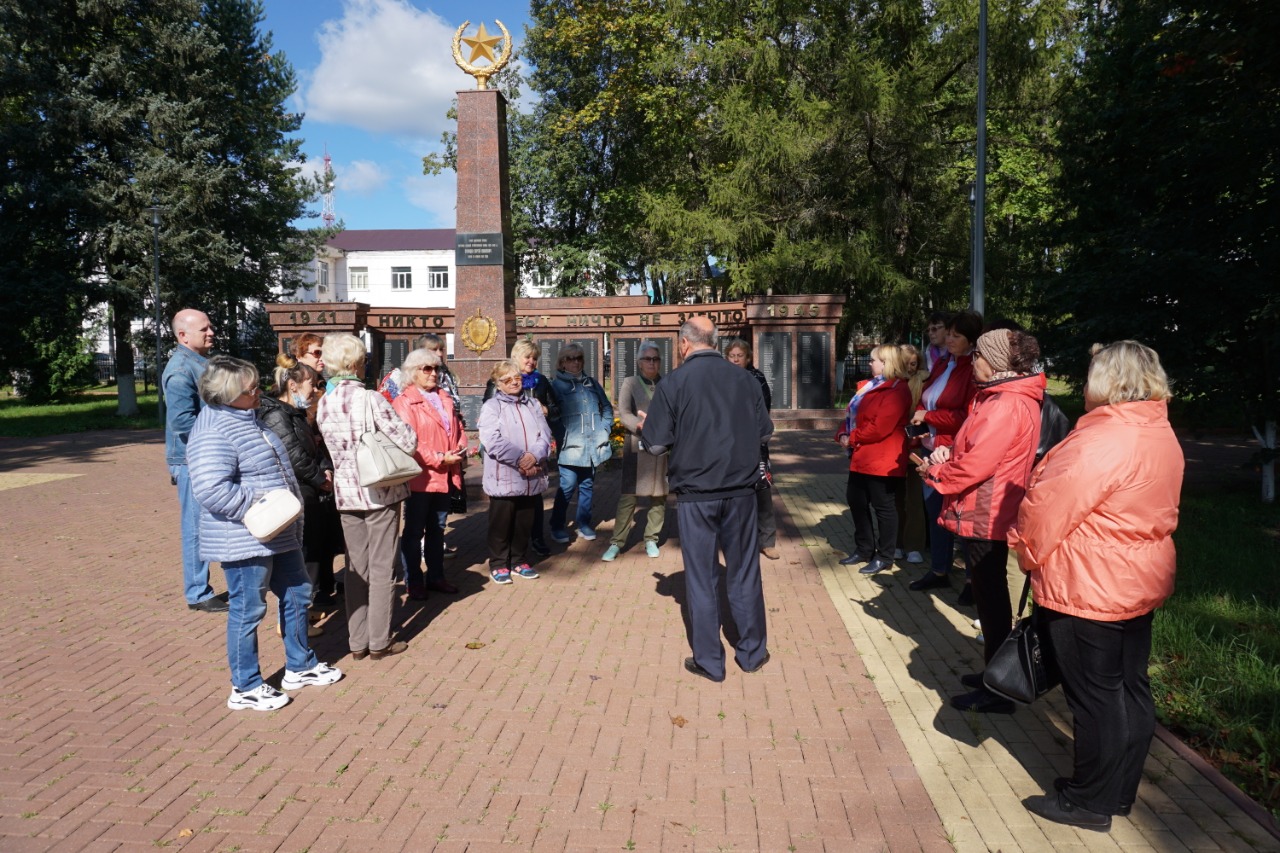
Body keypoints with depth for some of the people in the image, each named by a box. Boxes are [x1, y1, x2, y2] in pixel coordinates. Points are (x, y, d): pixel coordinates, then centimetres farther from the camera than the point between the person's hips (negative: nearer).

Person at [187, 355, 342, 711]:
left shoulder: (246, 418, 12)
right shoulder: (213, 433, -21)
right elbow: (211, 489, -31)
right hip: (243, 541, -10)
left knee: (296, 595, 18)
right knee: (248, 610, 3)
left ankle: (300, 667, 35)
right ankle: (245, 688, 19)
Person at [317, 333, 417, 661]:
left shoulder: (323, 403, 2)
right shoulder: (371, 399, -16)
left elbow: (333, 447, 8)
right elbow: (407, 441, -15)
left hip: (345, 493, 5)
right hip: (380, 491, -5)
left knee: (356, 567, 13)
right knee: (382, 568, 5)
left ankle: (358, 642, 18)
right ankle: (380, 642, 12)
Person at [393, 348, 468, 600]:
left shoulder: (445, 398, 14)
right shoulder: (404, 403, -10)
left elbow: (458, 427, 17)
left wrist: (461, 449, -3)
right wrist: (439, 458, -21)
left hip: (444, 476, 7)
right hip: (419, 477, -7)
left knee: (437, 530, 17)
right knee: (414, 531, 6)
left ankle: (436, 577, 28)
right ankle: (413, 581, 17)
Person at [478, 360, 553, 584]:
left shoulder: (533, 404, 13)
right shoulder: (491, 407, -3)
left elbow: (545, 435, 4)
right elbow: (493, 441, -15)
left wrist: (534, 456, -15)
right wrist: (519, 460, -19)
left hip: (531, 478, 5)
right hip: (503, 479, -4)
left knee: (524, 523, 14)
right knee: (501, 524, 4)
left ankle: (519, 561, 27)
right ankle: (498, 564, 17)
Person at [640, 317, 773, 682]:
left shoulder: (674, 382, -9)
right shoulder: (745, 379, 0)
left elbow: (656, 444, -9)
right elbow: (765, 432, 7)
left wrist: (645, 428, 12)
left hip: (695, 493, -2)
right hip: (740, 490, 3)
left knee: (701, 577, 7)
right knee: (745, 572, 14)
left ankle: (709, 661, 16)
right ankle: (752, 652, 25)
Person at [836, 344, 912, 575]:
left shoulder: (898, 390, -15)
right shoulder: (873, 387, 17)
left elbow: (880, 428, -23)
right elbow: (855, 415, 18)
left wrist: (852, 438, -12)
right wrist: (843, 434, -1)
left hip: (883, 460, -10)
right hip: (861, 458, 10)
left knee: (883, 507, 1)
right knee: (856, 501, 16)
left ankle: (884, 557, 13)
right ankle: (864, 549, 29)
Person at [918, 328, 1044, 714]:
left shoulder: (1006, 406, -22)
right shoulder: (1009, 397, 11)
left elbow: (977, 464, -25)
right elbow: (977, 448, 17)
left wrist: (935, 473, -10)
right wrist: (949, 453, -1)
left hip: (984, 516, -10)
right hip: (990, 513, 10)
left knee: (990, 600, 0)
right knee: (990, 597, 20)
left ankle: (996, 691, 12)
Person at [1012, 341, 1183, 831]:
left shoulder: (1100, 442, -23)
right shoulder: (1162, 435, 6)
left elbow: (1045, 510, -20)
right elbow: (1153, 512, 12)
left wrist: (1027, 552, -1)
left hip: (1087, 589, -9)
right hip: (1139, 583, 9)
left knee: (1094, 698, 3)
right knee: (1131, 689, 17)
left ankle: (1089, 802, 17)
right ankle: (1120, 790, 31)